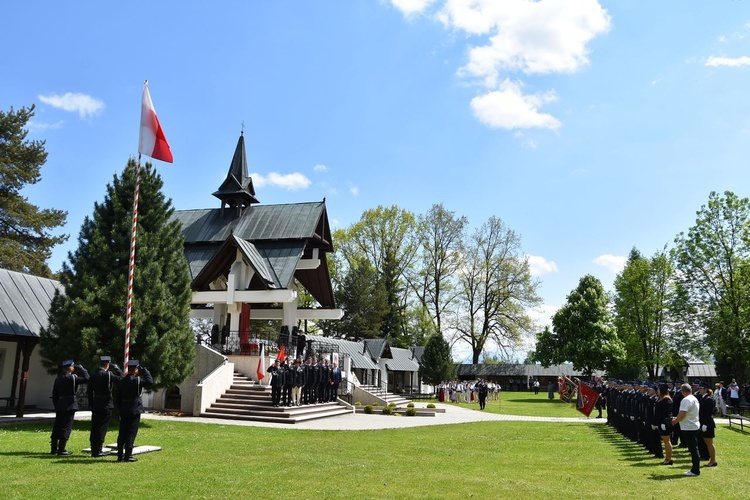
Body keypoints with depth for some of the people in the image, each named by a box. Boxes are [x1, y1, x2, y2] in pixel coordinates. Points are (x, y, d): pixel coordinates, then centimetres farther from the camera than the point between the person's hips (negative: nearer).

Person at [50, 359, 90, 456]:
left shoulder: (58, 379, 11)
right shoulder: (72, 377, -11)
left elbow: (54, 394, 13)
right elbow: (86, 378, -13)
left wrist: (56, 405, 19)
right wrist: (81, 368, -2)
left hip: (59, 405, 7)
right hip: (70, 405, -7)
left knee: (57, 426, 13)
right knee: (66, 427, -3)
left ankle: (54, 448, 21)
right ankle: (61, 450, -3)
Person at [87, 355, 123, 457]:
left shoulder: (93, 375, 7)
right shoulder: (108, 374, -14)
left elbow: (89, 390, 10)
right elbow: (121, 378, -12)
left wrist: (91, 404, 17)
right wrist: (116, 368, -3)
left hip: (95, 404, 6)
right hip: (106, 405, -6)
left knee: (94, 427, 10)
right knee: (102, 427, 0)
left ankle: (94, 450, 17)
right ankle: (97, 451, 1)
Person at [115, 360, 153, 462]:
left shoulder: (121, 381, 7)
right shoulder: (137, 380, -13)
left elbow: (118, 397, 10)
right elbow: (150, 381, -19)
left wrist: (120, 410, 16)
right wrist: (144, 370, -9)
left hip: (124, 411, 6)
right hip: (135, 410, -6)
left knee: (122, 433, 10)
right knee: (131, 433, -2)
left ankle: (120, 455, 15)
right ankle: (128, 456, -1)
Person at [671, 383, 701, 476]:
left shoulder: (686, 400, -18)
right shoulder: (694, 399, 13)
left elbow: (682, 414, -23)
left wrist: (675, 421, -7)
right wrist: (677, 418, 17)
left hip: (688, 428, -10)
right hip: (694, 426, 10)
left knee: (693, 449, -4)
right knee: (694, 449, 13)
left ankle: (695, 471, 0)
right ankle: (695, 469, 19)